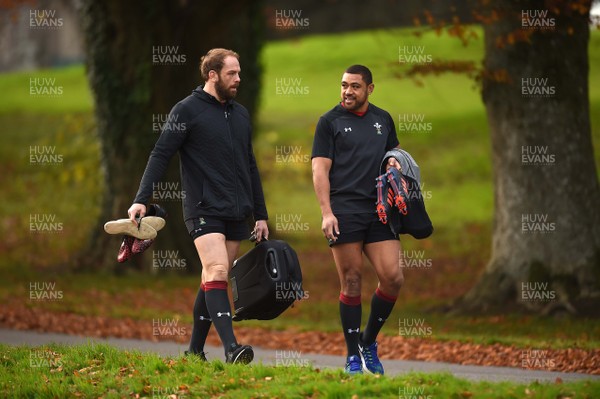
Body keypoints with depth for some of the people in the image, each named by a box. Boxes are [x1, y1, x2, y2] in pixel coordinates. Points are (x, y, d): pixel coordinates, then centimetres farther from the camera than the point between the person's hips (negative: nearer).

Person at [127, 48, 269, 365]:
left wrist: (261, 216, 20)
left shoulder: (240, 114, 17)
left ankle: (195, 349, 13)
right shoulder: (188, 110, -2)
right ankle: (230, 348, -29)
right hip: (204, 209, -6)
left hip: (236, 213, 6)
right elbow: (160, 155, -7)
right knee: (217, 272, -19)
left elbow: (250, 168, 23)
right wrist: (141, 199, -18)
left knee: (213, 281, 6)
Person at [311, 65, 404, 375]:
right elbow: (320, 169, -3)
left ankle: (368, 342, 14)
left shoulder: (383, 120, 15)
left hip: (379, 211, 4)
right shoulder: (330, 122, 3)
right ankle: (353, 358, 5)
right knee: (351, 283, -2)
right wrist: (326, 213, -12)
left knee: (392, 278, -6)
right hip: (344, 213, -4)